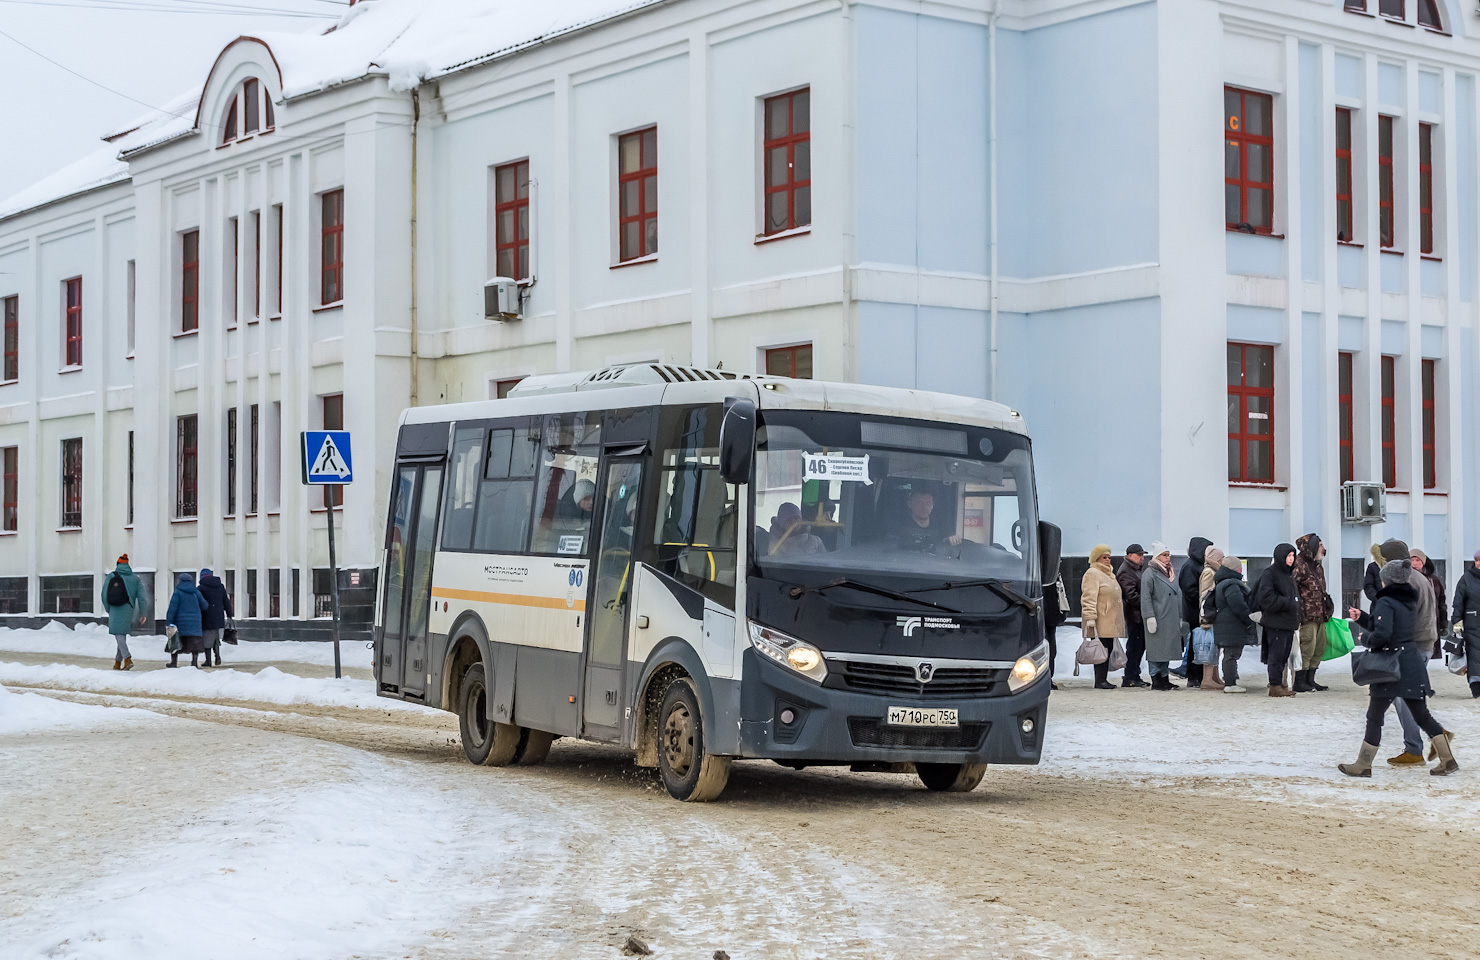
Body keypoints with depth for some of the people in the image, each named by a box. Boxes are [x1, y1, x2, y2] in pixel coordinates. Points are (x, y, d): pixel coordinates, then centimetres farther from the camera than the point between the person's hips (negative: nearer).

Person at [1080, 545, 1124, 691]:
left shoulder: (1108, 575, 23)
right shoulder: (1092, 574, -8)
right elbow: (1089, 597, -17)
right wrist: (1090, 617, -25)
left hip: (1110, 623, 9)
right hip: (1100, 623, -9)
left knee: (1108, 650, 7)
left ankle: (1103, 679, 11)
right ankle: (1099, 680, -10)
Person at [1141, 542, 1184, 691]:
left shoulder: (1168, 573, 18)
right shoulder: (1149, 574, -8)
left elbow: (1177, 596, 25)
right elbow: (1145, 597, -14)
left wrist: (1179, 617, 23)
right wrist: (1149, 617, -20)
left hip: (1170, 620, 9)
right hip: (1158, 620, -9)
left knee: (1167, 650, 11)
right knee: (1156, 650, -6)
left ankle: (1165, 679, 16)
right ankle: (1156, 681, -3)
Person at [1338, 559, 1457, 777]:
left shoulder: (1386, 602, -13)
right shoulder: (1409, 602, 14)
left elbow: (1382, 633, -27)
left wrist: (1367, 640, -7)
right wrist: (1361, 618, 23)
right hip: (1413, 663, 8)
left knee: (1374, 717, 1)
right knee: (1421, 715, 14)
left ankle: (1363, 765, 6)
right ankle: (1447, 760, 13)